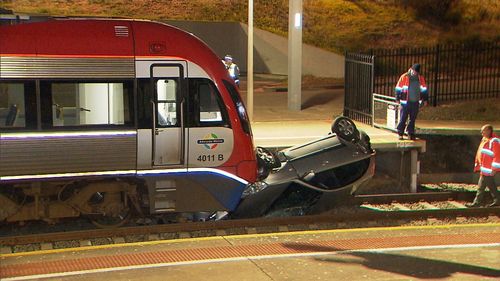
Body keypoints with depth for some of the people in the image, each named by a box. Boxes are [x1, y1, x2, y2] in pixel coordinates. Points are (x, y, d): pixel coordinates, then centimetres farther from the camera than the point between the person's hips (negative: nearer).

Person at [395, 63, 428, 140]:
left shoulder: (421, 78, 8)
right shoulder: (404, 77, -4)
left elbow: (424, 89, 17)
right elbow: (398, 88, 0)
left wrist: (425, 99, 14)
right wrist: (398, 99, -2)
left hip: (415, 102, 3)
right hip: (406, 102, -3)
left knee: (413, 119, 7)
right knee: (403, 118, -2)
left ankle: (411, 133, 15)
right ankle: (400, 133, 7)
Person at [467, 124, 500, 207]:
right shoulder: (484, 140, 14)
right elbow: (480, 153, 21)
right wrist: (478, 165, 20)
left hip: (488, 169, -10)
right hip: (484, 168, 10)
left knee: (481, 186, -4)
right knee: (491, 186, 16)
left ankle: (477, 202, 1)